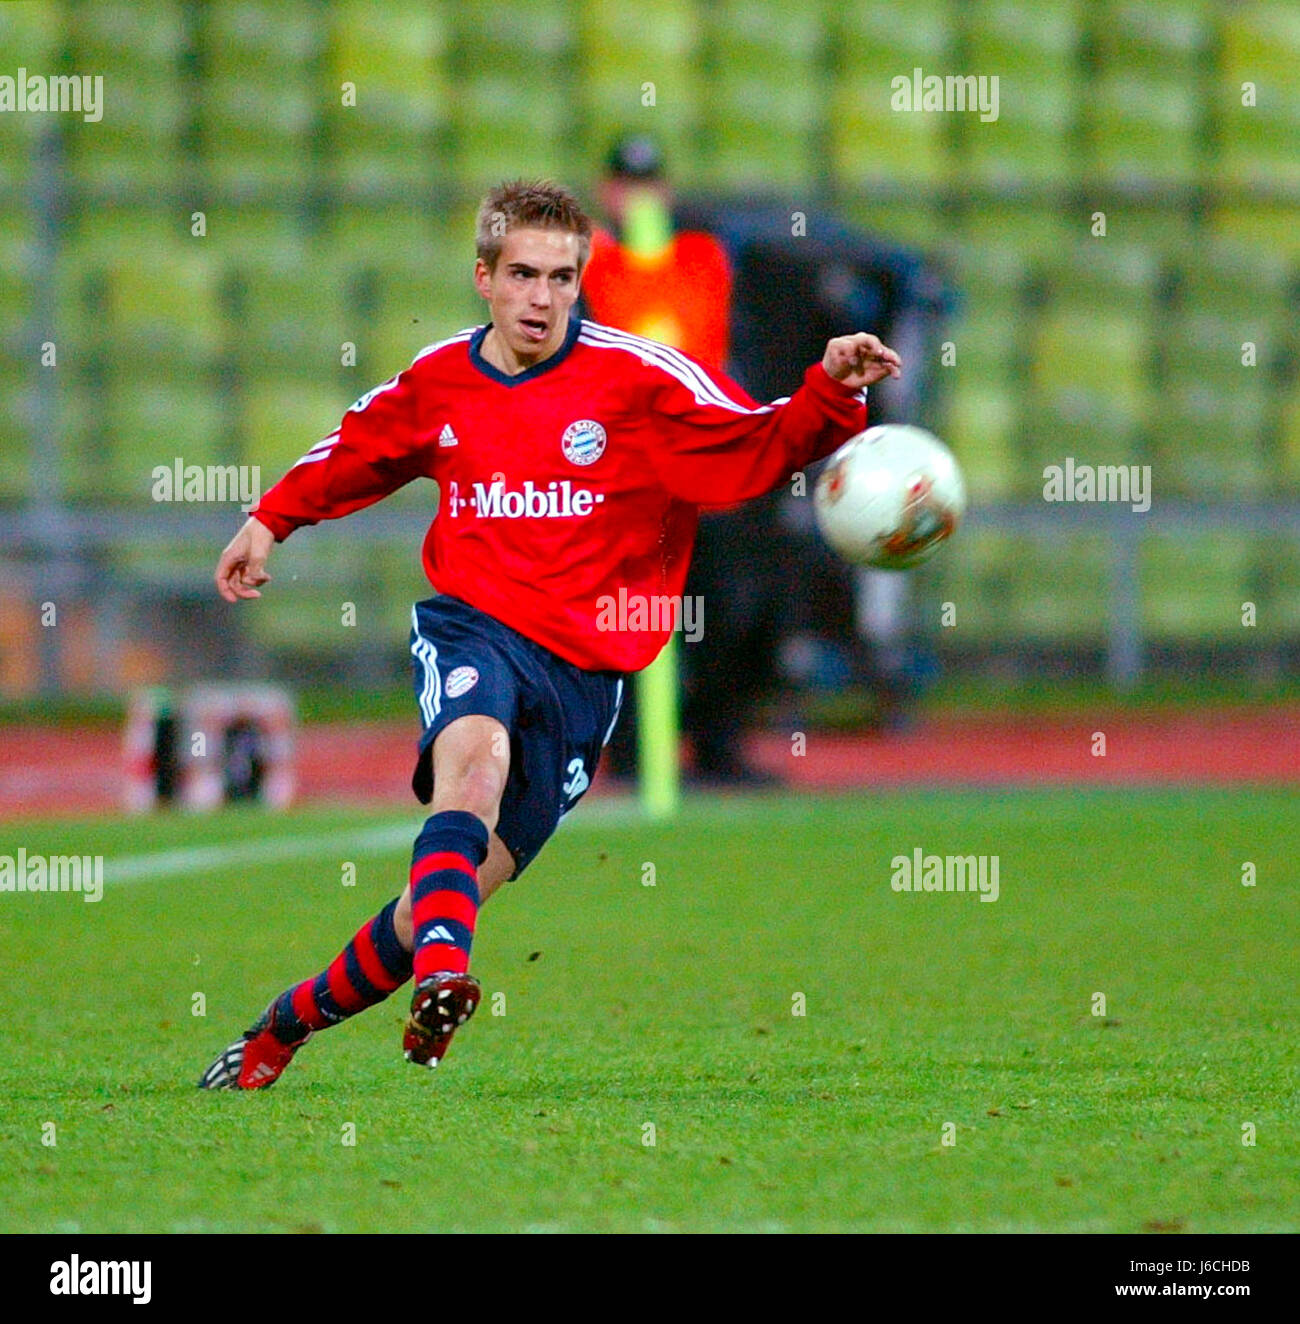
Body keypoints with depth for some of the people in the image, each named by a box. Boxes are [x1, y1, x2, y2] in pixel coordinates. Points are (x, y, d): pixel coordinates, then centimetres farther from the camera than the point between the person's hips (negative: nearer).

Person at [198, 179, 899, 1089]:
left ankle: (287, 1025, 19)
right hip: (471, 628, 1)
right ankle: (444, 978, -56)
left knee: (445, 901, -1)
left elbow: (765, 447, -7)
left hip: (582, 664, -1)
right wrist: (273, 519, 30)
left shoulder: (637, 379, -3)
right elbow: (357, 449, 30)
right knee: (477, 755, -36)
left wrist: (833, 392, -24)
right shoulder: (439, 380, 8)